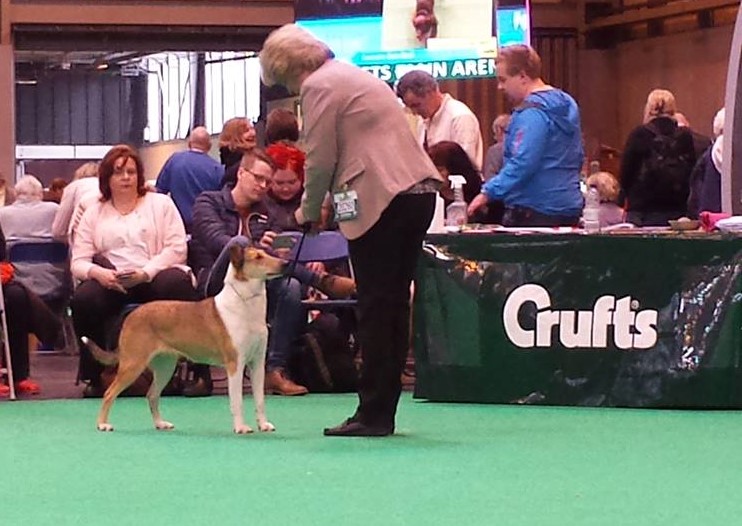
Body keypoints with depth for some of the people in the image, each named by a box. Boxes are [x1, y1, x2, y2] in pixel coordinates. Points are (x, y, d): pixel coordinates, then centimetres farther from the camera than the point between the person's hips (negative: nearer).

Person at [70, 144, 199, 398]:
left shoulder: (160, 203, 14)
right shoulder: (94, 213, 18)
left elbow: (177, 248, 2)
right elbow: (78, 261, 9)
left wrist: (145, 273, -14)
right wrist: (97, 272, -16)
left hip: (155, 276, -1)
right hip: (110, 282, 2)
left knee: (175, 284, -36)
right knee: (83, 299, -30)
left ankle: (199, 372, -30)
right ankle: (93, 376, -12)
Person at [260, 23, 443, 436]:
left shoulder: (320, 86, -4)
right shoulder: (354, 76, 25)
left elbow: (320, 159, -7)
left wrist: (310, 211, 9)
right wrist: (321, 204, 19)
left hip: (381, 199, -9)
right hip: (418, 190, 9)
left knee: (376, 308, -6)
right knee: (394, 305, 10)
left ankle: (373, 415, -4)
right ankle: (383, 412, 13)